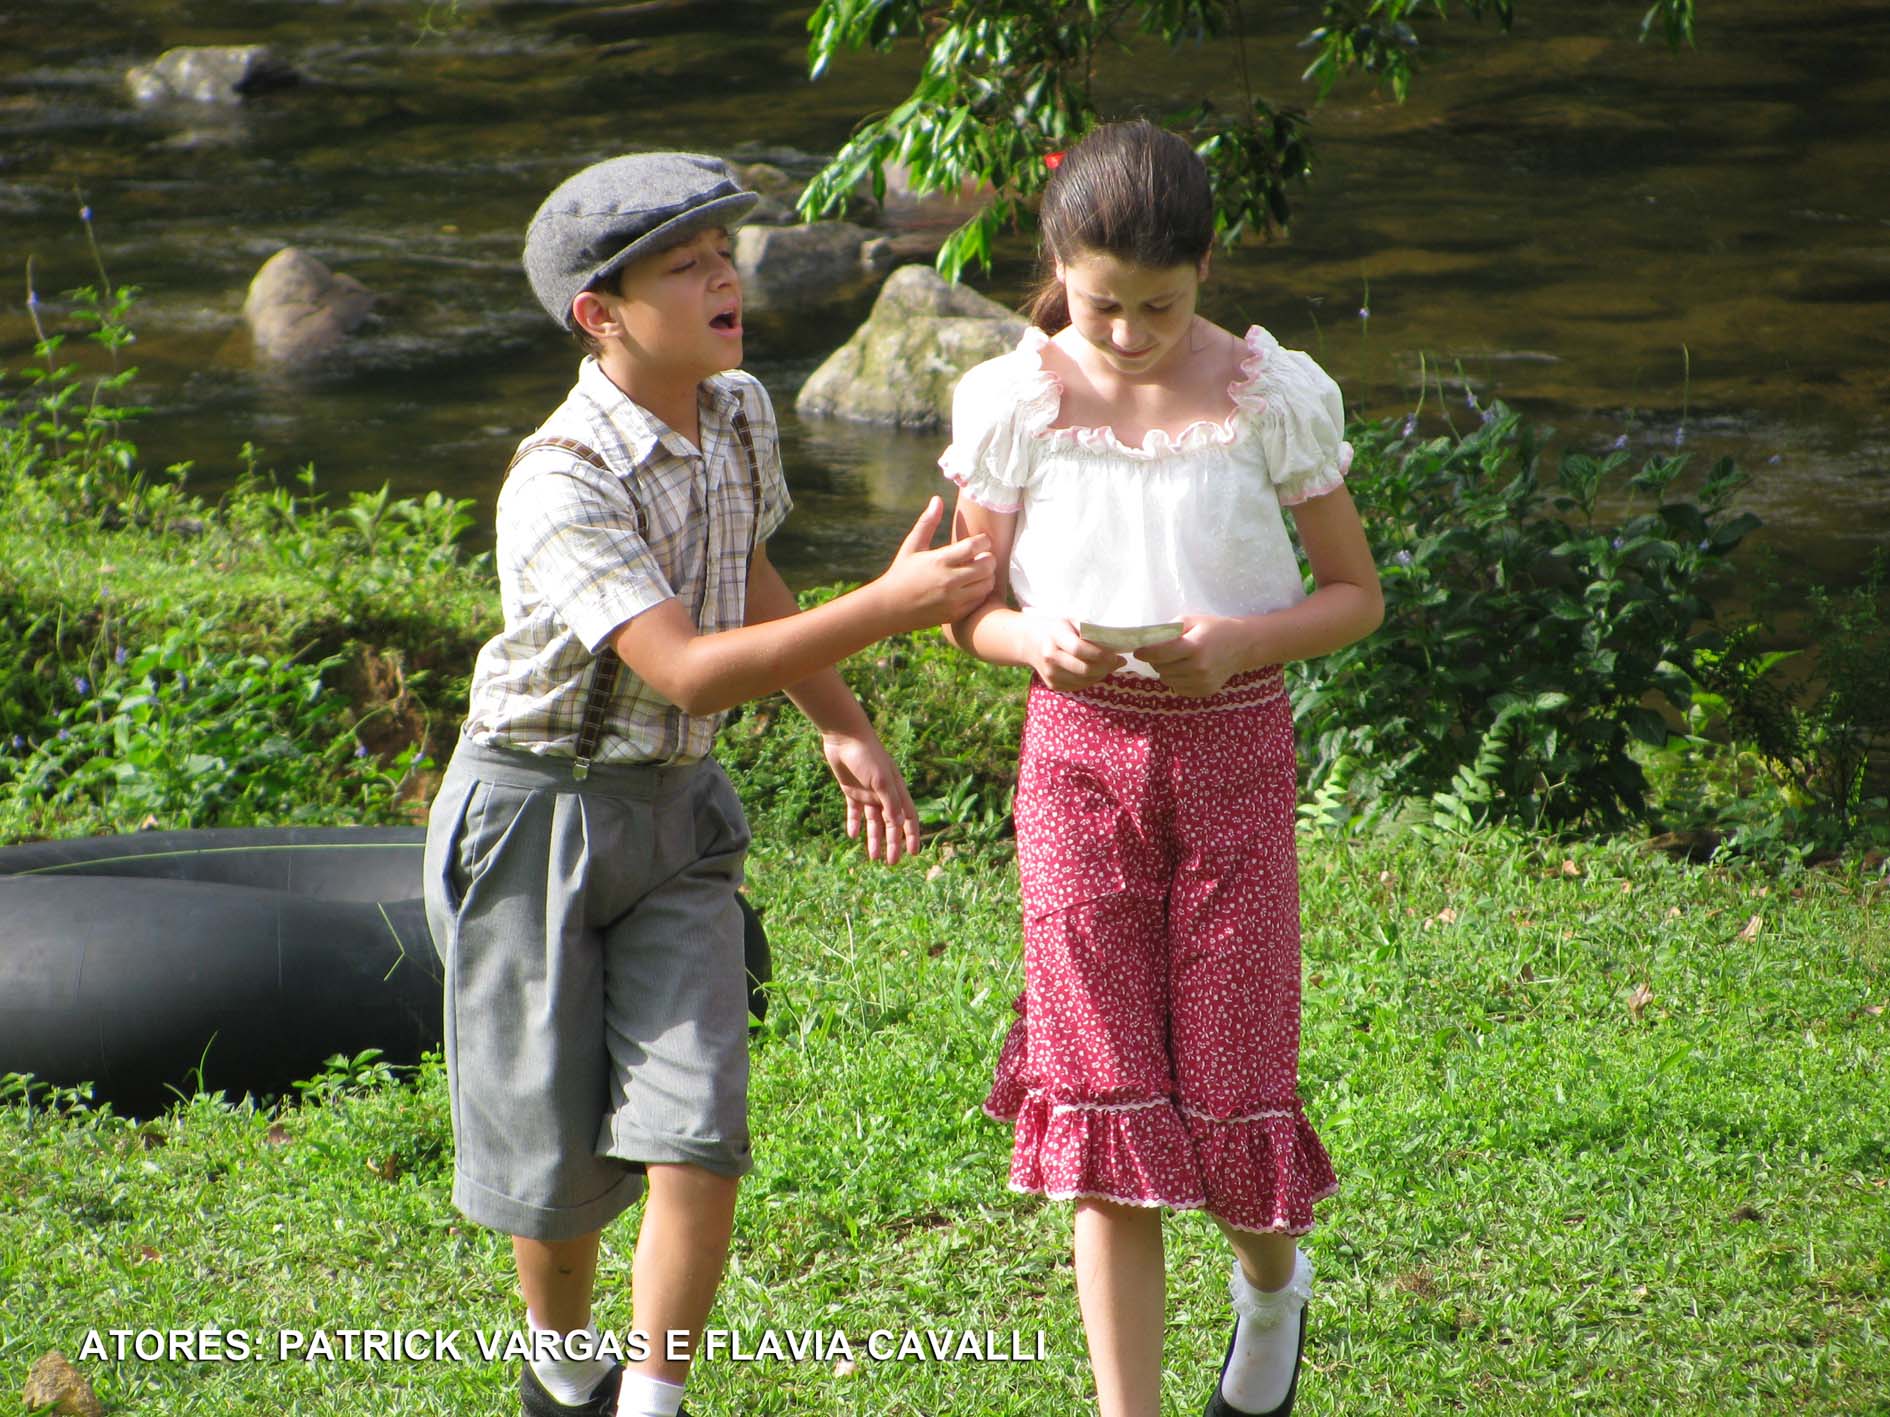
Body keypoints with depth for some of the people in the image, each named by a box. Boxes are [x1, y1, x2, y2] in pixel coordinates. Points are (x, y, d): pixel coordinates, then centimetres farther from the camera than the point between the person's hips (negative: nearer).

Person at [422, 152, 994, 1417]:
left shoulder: (738, 413, -1)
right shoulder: (560, 484, -25)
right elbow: (688, 670, -34)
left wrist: (846, 731, 17)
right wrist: (893, 605, -38)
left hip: (675, 812, 5)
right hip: (534, 808, -5)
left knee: (697, 1128, -10)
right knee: (553, 1141, 8)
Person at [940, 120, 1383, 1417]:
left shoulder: (1274, 396, -5)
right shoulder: (1015, 403, -3)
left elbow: (1357, 594, 3)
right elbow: (968, 607, 6)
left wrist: (1242, 641, -17)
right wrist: (1039, 640, -18)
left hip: (1231, 750, 0)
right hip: (1080, 751, 1)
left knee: (1234, 1091, 2)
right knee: (1105, 1099, -1)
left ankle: (1272, 1275, 38)